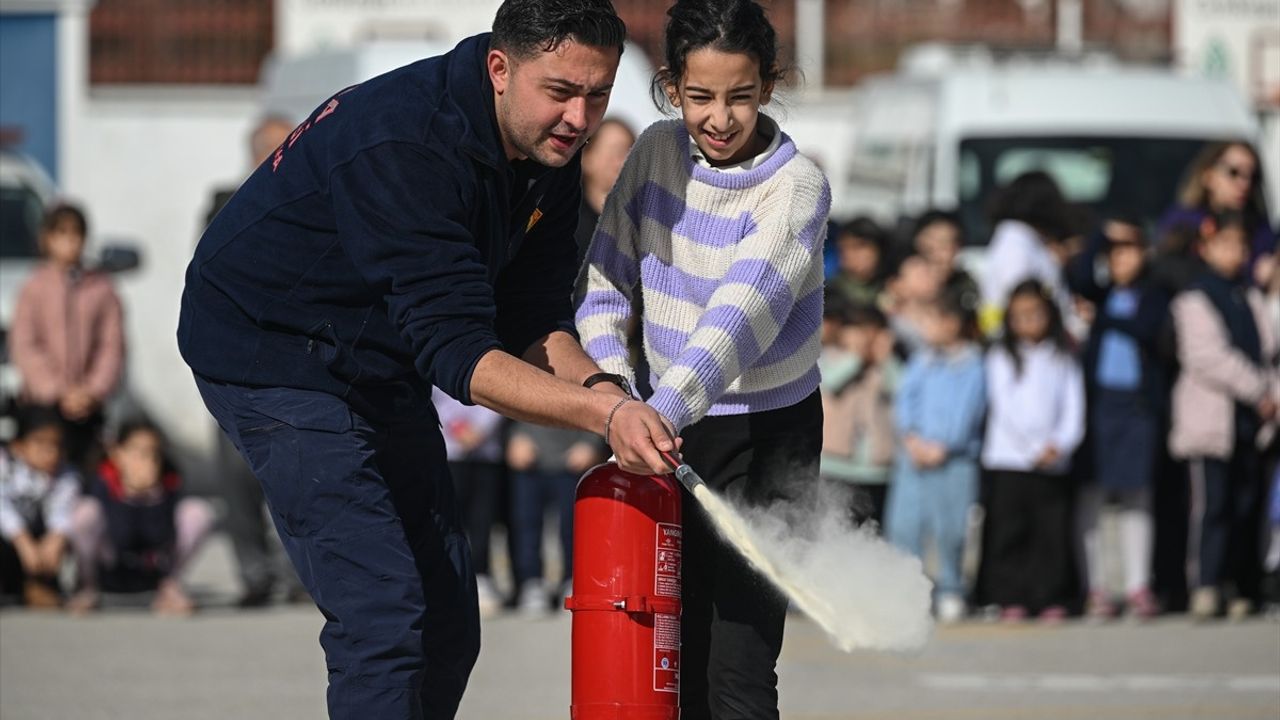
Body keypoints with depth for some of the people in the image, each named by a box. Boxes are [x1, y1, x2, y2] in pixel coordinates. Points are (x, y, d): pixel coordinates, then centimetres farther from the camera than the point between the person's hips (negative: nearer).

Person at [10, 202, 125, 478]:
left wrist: (93, 391, -10)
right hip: (41, 402, -1)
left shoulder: (101, 288, 3)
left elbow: (112, 346, 2)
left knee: (83, 467, -1)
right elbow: (24, 348, -3)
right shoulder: (35, 287, 0)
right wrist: (58, 393, -11)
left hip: (87, 404, 1)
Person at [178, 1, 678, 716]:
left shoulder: (549, 151, -6)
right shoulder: (401, 146, -33)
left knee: (448, 625, 8)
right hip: (273, 355, -9)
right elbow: (455, 349, -36)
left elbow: (533, 320, -3)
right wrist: (602, 409, -44)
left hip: (382, 363, 9)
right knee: (385, 617, -19)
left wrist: (598, 387, -24)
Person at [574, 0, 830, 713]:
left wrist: (664, 410, -47)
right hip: (675, 428, 5)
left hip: (769, 433, -5)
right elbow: (605, 280, 5)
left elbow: (744, 312, -33)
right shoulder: (658, 152, -1)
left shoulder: (797, 187, -19)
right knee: (684, 659, 8)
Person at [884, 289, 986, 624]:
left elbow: (966, 411, -6)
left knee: (949, 528, -6)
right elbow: (904, 400, 10)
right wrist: (911, 438, -5)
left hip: (953, 458, -4)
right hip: (912, 456, 4)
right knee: (903, 524, -4)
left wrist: (940, 448, -11)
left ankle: (951, 593, 5)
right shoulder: (920, 361, 16)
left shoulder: (972, 364, 0)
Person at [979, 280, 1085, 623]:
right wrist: (1035, 449, -10)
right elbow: (1004, 406, -2)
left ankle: (1051, 600, 2)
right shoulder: (1001, 358, 6)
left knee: (1052, 530, -2)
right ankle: (1010, 599, 0)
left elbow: (1074, 409, 7)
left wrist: (1060, 444, -11)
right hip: (1009, 461, -1)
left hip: (1054, 463, 1)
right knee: (1009, 532, -4)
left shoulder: (1063, 359, 12)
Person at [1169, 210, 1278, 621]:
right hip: (1212, 414, -6)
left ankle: (1244, 591, 9)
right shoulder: (1194, 299, -4)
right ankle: (1206, 588, -16)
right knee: (1213, 503, -12)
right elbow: (1207, 357, -13)